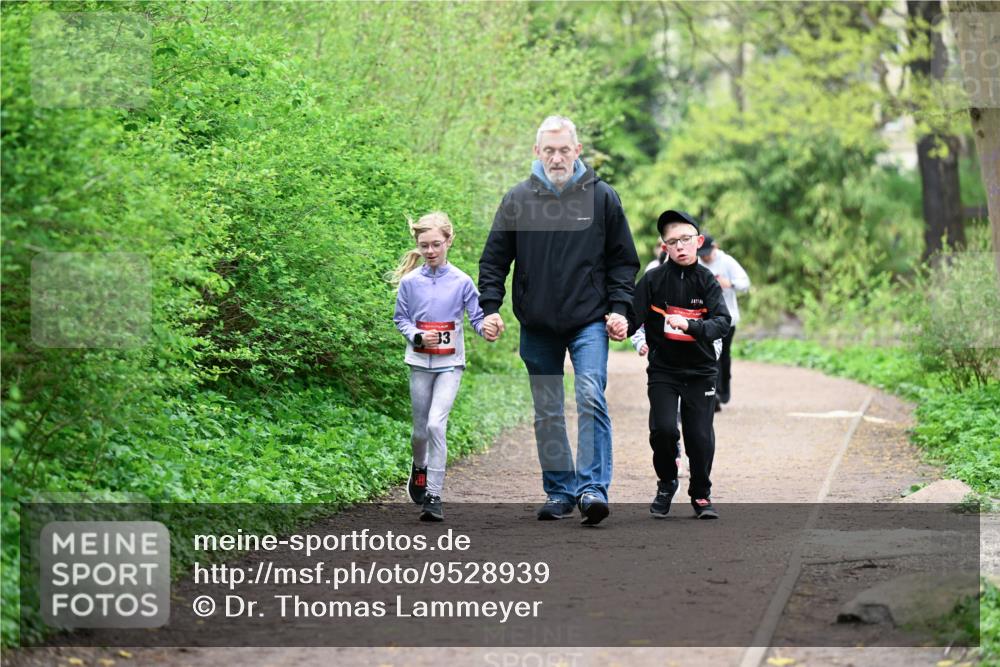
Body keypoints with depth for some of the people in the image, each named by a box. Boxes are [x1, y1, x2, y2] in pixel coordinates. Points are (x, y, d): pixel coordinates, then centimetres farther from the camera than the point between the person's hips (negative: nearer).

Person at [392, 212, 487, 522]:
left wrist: (488, 327, -24)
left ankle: (433, 496, -14)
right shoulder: (410, 282, 0)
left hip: (450, 364, -2)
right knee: (420, 430, 10)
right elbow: (400, 319, 7)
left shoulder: (461, 281, -4)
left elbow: (477, 317, -2)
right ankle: (419, 467, 45)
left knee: (436, 424, -17)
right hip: (420, 363, 2)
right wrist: (418, 337, -12)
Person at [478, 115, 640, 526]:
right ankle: (559, 492, 16)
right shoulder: (518, 199, 4)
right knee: (547, 414, 7)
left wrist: (618, 308, -3)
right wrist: (490, 308, -3)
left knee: (591, 398, -17)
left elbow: (623, 259, 8)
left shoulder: (602, 197, 2)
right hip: (537, 327, 2)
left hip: (589, 322, -2)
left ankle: (592, 488, -19)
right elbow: (494, 259, 9)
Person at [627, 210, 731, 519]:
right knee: (663, 429, -15)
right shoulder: (653, 280, -4)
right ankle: (666, 482, 13)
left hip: (700, 370, 1)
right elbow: (633, 317, -8)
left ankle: (701, 494, 22)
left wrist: (690, 325, -30)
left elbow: (722, 322, -13)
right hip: (663, 369, -1)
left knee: (700, 436, -1)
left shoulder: (707, 281, -3)